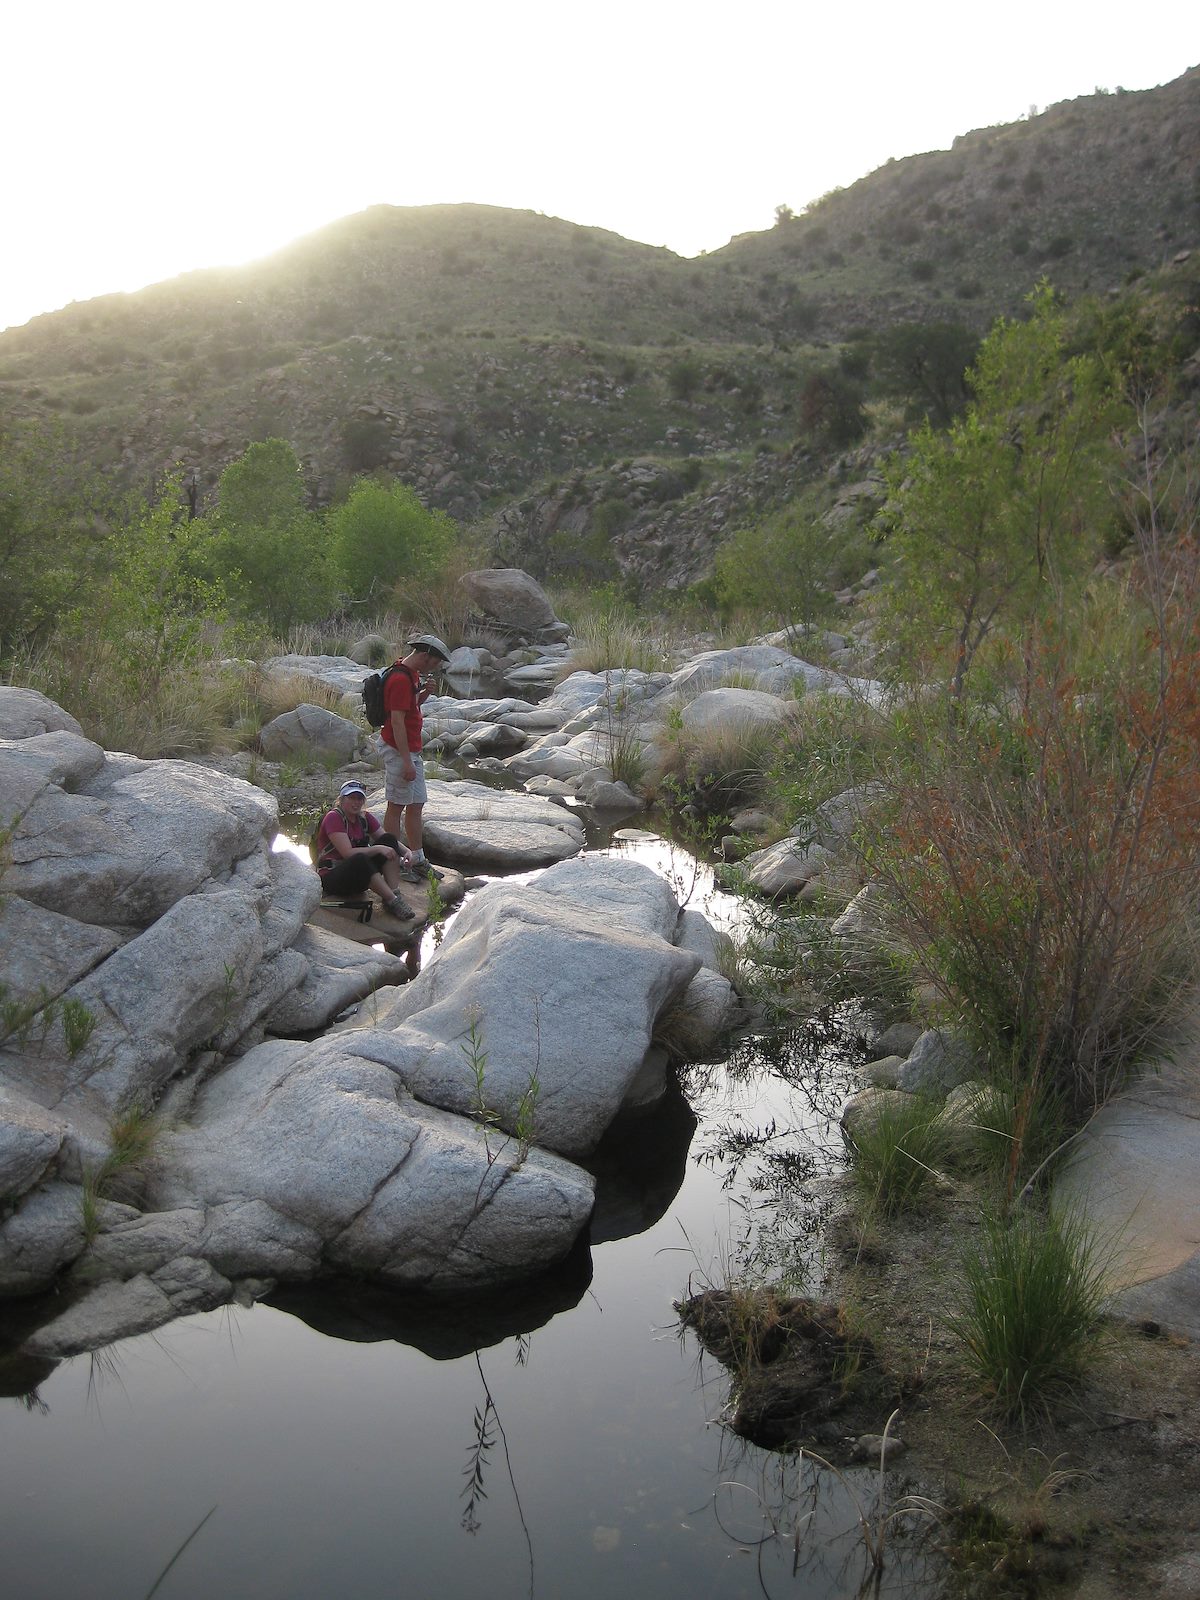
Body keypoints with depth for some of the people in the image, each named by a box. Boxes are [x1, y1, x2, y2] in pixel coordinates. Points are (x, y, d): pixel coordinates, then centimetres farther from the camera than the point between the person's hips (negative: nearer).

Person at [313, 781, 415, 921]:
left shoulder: (365, 818, 6)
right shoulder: (333, 818, -15)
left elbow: (390, 841, 7)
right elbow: (348, 853, -24)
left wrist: (406, 852, -13)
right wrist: (378, 849, -29)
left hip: (359, 877, 7)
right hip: (332, 877, -7)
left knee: (389, 840, -9)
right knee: (360, 860, -38)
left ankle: (394, 893, -22)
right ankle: (392, 901, -33)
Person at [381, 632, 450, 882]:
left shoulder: (413, 674, 11)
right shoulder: (401, 679, -20)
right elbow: (397, 721, -24)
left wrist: (424, 693, 3)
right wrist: (406, 762, -24)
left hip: (412, 750, 10)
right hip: (399, 751, -10)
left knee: (416, 806, 13)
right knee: (397, 806, -1)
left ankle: (418, 860, 20)